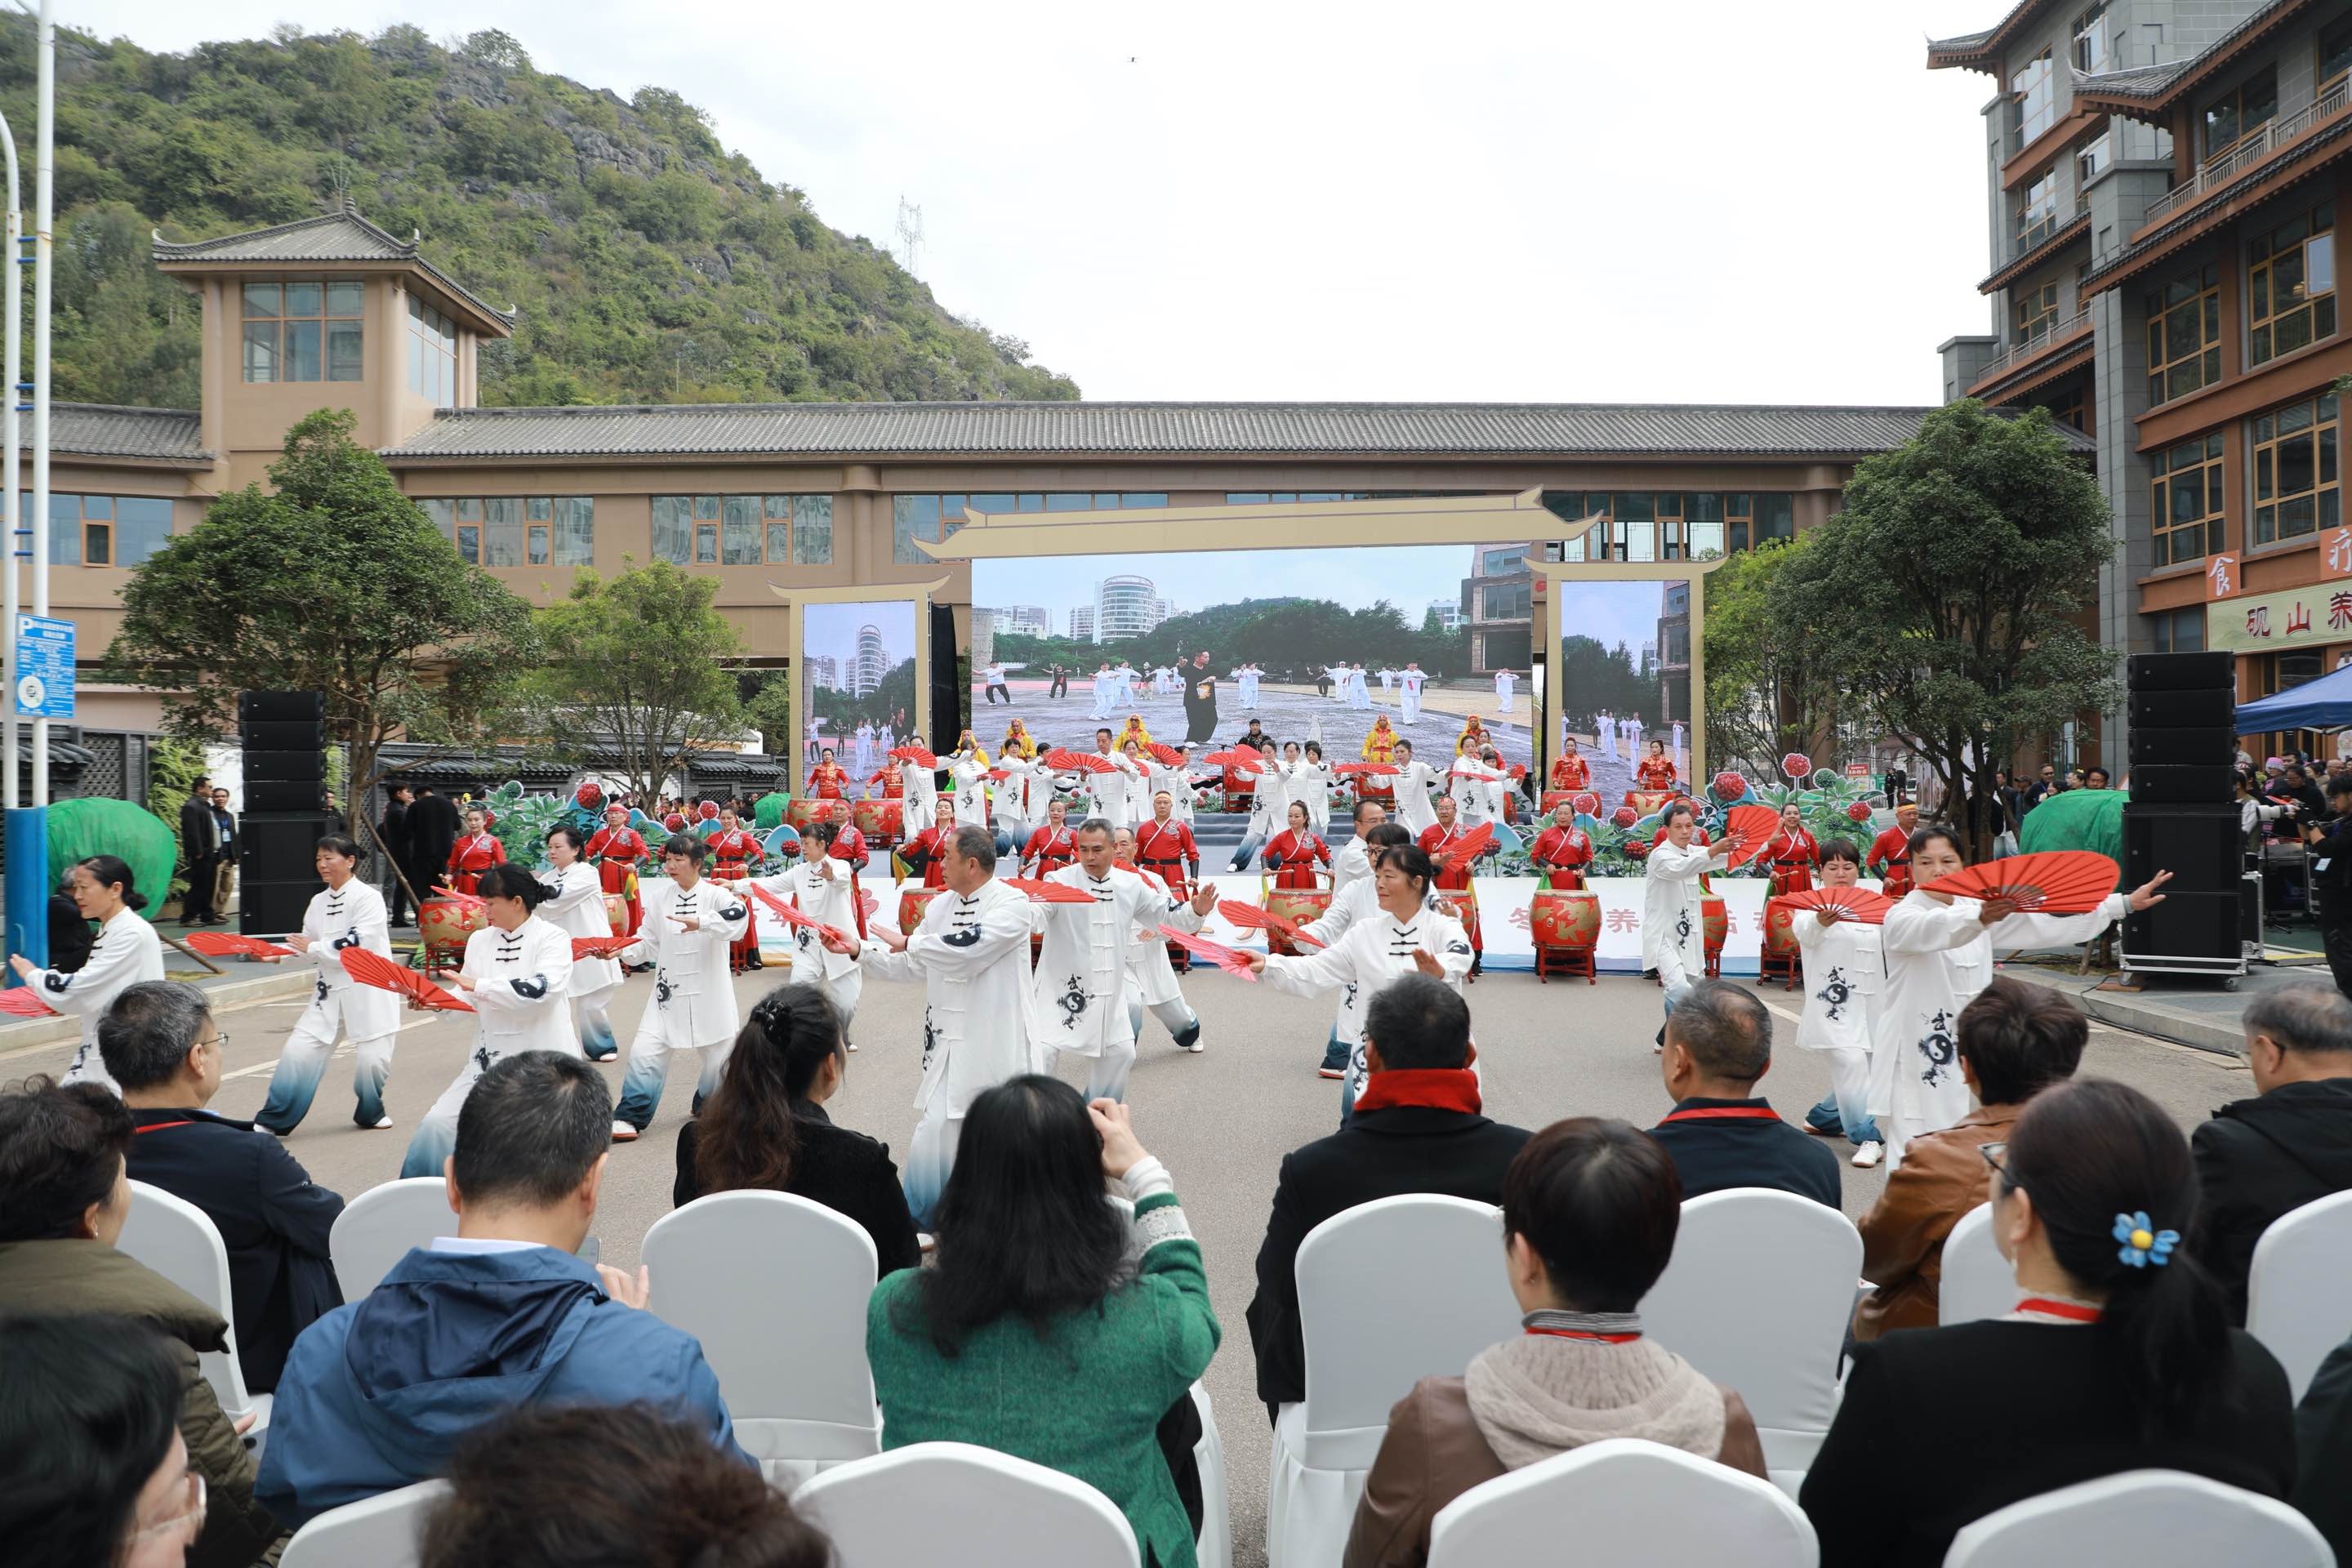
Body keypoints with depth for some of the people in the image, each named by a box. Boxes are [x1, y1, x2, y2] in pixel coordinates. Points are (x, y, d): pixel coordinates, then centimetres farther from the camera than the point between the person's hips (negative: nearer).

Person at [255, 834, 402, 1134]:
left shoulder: (368, 898, -14)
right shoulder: (318, 901, 9)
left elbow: (357, 947, -22)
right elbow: (308, 948, 12)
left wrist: (313, 948, -16)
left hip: (368, 990, -6)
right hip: (329, 990, 6)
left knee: (372, 1058, -3)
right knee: (299, 1051, -1)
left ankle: (370, 1112, 25)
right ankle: (273, 1120, 11)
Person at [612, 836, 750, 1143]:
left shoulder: (715, 894, -9)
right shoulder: (658, 896, 2)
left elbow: (739, 915, -31)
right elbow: (649, 944, 6)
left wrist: (700, 923, -44)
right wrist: (620, 950, -12)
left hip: (710, 993, -2)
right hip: (669, 991, 2)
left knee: (720, 1052, 11)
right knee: (645, 1049, -9)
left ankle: (709, 1104, 38)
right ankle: (631, 1116, 1)